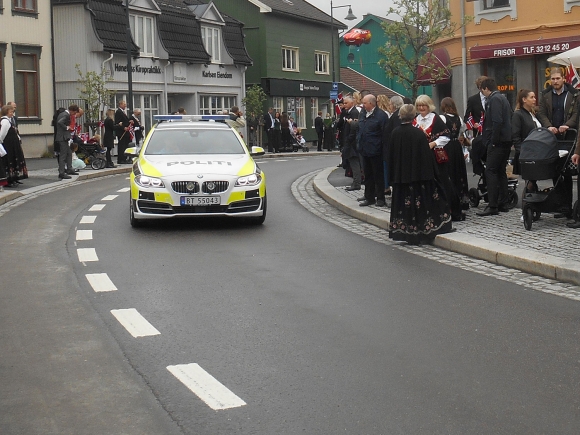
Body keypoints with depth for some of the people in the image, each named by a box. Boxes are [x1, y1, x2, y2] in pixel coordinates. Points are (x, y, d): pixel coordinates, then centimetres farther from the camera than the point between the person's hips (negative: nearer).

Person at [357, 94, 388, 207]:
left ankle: (380, 198, 11)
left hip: (375, 151, -7)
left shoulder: (381, 115, -12)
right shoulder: (362, 114, 11)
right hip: (364, 150, 7)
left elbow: (384, 134, -13)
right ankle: (369, 198, 20)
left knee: (378, 175, 3)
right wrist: (359, 141, 10)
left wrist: (381, 147, -15)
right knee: (368, 175, 13)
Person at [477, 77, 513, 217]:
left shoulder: (494, 99, -11)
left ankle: (492, 206, -13)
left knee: (490, 171, -10)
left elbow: (497, 121, -21)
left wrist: (493, 141, -17)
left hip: (497, 142, -10)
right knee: (501, 171, 13)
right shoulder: (503, 98, 19)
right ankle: (502, 204, 16)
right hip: (506, 141, 10)